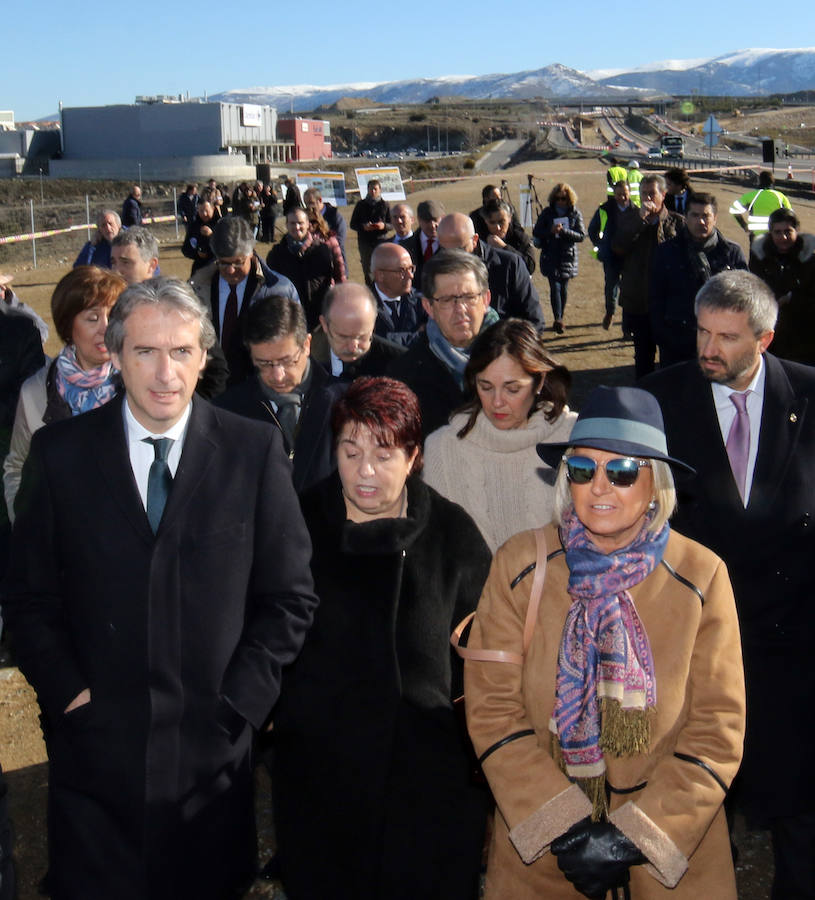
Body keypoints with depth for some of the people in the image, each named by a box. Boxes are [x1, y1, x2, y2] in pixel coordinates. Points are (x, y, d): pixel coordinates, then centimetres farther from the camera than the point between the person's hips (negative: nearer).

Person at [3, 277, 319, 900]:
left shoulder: (256, 451, -5)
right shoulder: (60, 453, -2)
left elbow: (290, 597, -1)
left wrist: (238, 705, -7)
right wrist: (67, 692, -7)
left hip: (212, 750, 0)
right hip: (94, 748, 1)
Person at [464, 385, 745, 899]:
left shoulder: (702, 576, -8)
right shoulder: (519, 565, -8)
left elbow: (719, 726, -7)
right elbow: (492, 707, -8)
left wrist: (636, 836, -14)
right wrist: (565, 825, -14)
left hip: (673, 841, 0)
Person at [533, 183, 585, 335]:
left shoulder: (575, 214, 3)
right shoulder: (547, 213, 4)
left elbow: (581, 235, -5)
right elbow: (536, 233, 5)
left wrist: (564, 231, -18)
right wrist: (551, 231, -13)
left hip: (568, 257, 1)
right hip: (550, 257, -1)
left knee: (563, 289, 6)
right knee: (555, 287, -13)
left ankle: (559, 320, 19)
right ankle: (558, 319, -19)